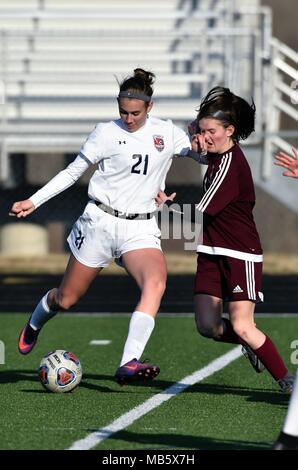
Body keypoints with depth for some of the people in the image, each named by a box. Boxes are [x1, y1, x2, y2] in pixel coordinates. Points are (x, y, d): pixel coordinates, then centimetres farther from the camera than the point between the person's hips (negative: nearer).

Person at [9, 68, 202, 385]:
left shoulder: (167, 133, 4)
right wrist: (34, 201, 2)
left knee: (156, 282, -29)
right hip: (101, 222, -1)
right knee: (66, 298, 9)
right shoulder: (107, 133, -3)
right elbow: (73, 171, 6)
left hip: (141, 228, 1)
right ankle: (34, 324, 46)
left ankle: (128, 364, -38)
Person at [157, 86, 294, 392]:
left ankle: (286, 380, -1)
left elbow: (200, 214, -18)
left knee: (242, 327, -14)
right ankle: (253, 345, 25)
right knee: (207, 327, 0)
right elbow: (196, 126, 28)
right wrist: (195, 133, 6)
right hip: (213, 252, 8)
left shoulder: (230, 164, -21)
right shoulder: (219, 153, 5)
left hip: (241, 253, -8)